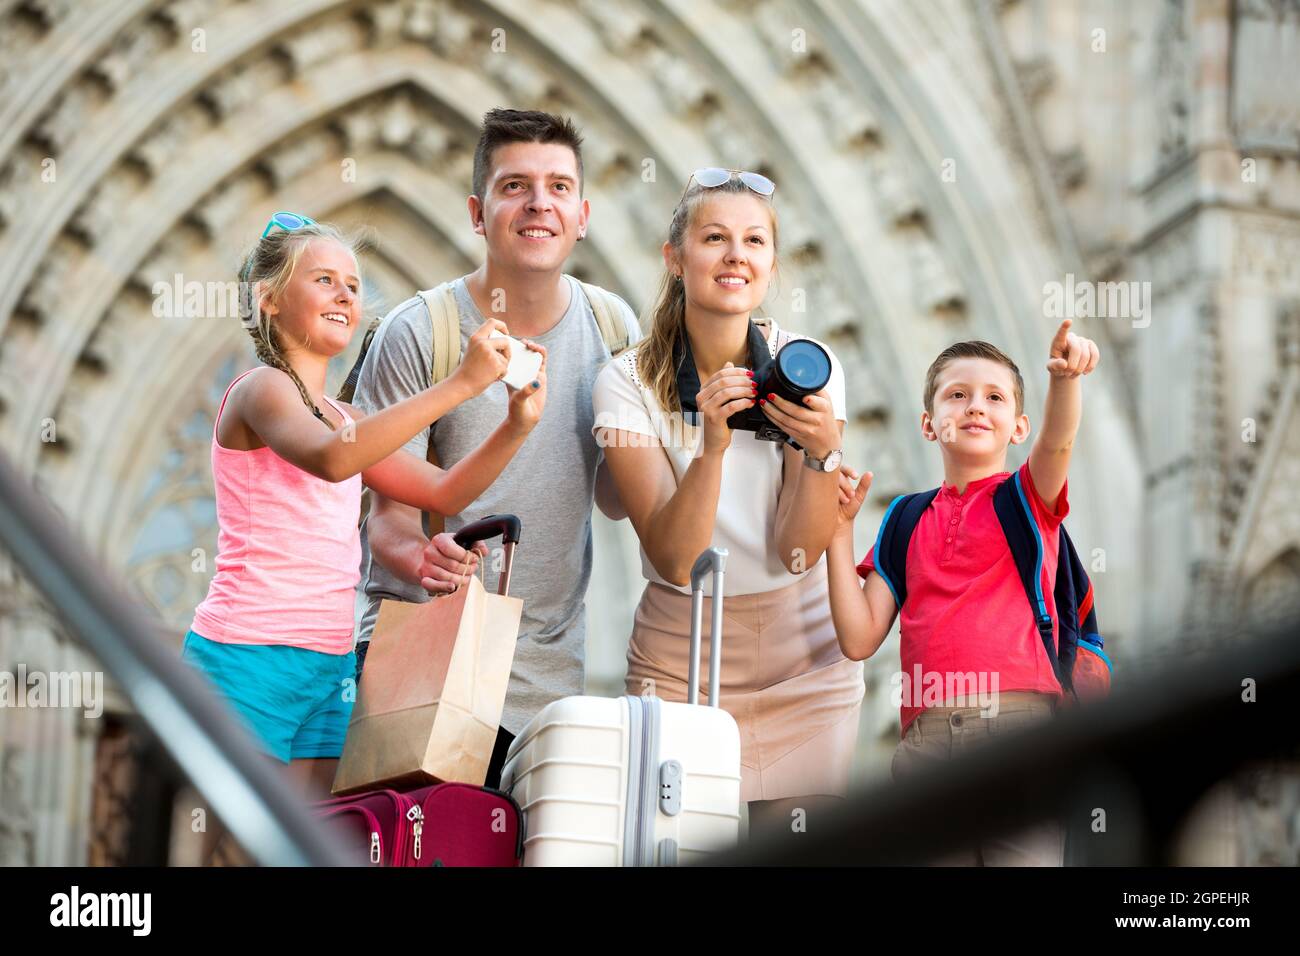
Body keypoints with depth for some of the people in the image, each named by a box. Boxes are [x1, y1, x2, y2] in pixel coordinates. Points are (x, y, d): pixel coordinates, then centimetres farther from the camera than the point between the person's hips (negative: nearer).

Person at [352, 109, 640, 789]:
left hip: (550, 675, 4)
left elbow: (615, 499, 11)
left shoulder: (612, 326, 3)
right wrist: (423, 555, -32)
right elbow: (387, 515, -9)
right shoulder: (417, 333, -9)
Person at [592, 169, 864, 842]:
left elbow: (798, 552, -9)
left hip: (806, 663, 1)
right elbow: (675, 559, -16)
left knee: (797, 842, -3)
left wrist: (823, 448, -25)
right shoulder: (628, 383, -8)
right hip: (679, 658, -1)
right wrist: (712, 445, -29)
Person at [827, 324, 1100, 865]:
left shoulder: (1027, 497, 13)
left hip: (1019, 724, -3)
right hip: (927, 736, 3)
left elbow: (1057, 442, -12)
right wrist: (840, 531, 6)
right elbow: (859, 639, 12)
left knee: (1029, 853, -15)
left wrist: (1064, 378, -32)